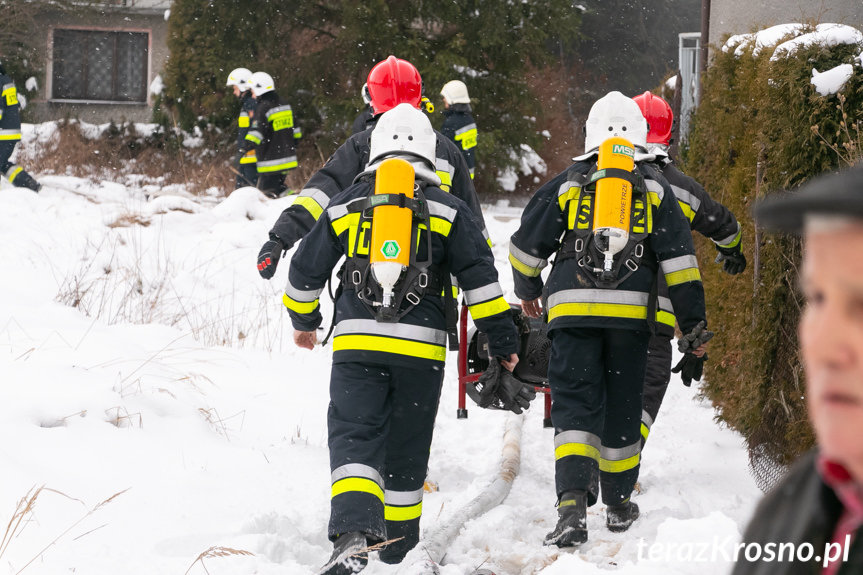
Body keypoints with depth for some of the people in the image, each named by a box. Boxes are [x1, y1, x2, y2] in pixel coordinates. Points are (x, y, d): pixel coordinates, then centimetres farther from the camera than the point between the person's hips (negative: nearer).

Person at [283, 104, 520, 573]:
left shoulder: (346, 205, 10)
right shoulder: (448, 210, 6)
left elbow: (305, 271, 16)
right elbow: (480, 278, 2)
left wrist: (303, 320, 35)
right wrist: (504, 342, 9)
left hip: (356, 342, 0)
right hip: (421, 347, 0)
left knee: (353, 438, -5)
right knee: (406, 447, 14)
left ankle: (353, 531, -30)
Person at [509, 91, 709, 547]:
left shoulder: (568, 184, 9)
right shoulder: (655, 188, 10)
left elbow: (526, 245, 14)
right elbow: (680, 261, 4)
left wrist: (527, 291, 32)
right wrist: (694, 326, 6)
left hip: (571, 308, -1)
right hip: (631, 313, 1)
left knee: (574, 405, -2)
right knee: (622, 407, 13)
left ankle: (573, 503, -21)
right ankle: (618, 505, 25)